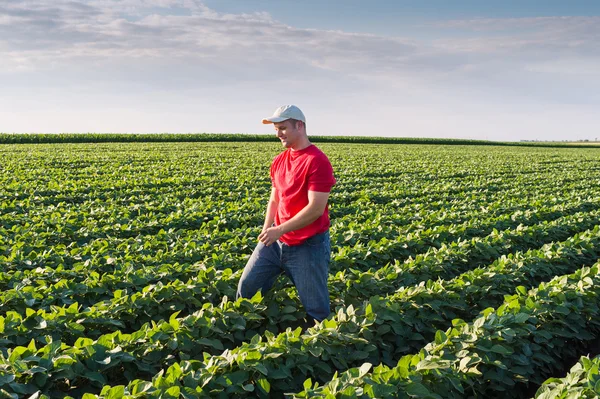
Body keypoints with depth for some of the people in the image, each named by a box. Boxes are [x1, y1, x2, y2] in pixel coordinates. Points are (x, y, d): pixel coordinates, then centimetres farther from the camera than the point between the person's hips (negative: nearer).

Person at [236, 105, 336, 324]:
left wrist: (280, 230, -21)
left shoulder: (317, 162, -17)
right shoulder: (278, 161, 9)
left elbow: (316, 209, -22)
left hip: (309, 246, -7)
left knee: (315, 309, 0)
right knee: (246, 288, 9)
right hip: (275, 241, 8)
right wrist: (266, 231, 1)